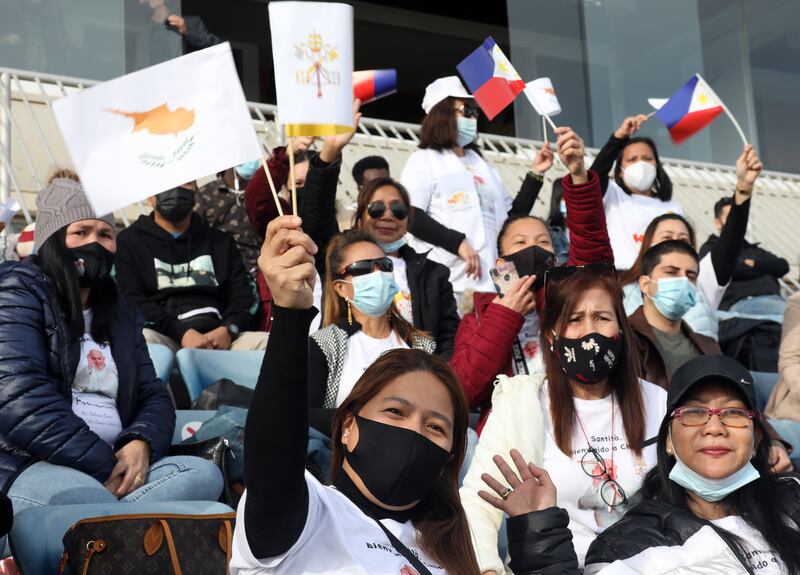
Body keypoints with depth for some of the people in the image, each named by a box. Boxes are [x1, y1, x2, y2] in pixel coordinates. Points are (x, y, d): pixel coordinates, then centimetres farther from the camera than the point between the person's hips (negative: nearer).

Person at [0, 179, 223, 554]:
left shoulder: (120, 312, 22)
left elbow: (153, 395, 16)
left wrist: (142, 442, -10)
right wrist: (103, 465, -16)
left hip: (112, 466, 7)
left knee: (204, 474, -21)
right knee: (86, 500, -40)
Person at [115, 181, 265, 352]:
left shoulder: (221, 242, 24)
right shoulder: (129, 241, 15)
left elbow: (242, 295, 14)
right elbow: (131, 301, 1)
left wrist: (229, 330, -10)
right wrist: (181, 333, -16)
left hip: (217, 337, 1)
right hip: (163, 336, -1)